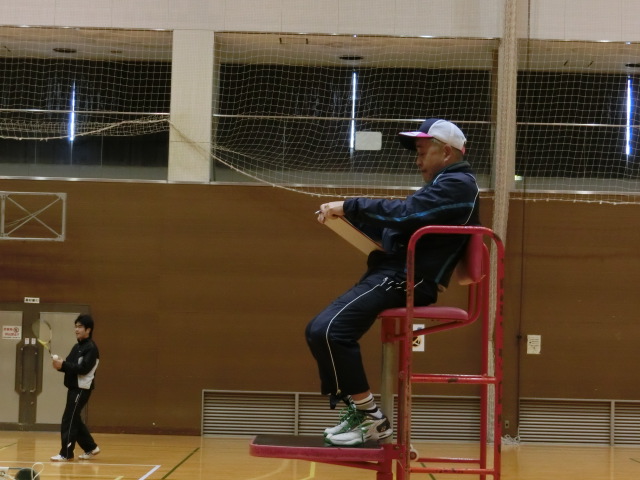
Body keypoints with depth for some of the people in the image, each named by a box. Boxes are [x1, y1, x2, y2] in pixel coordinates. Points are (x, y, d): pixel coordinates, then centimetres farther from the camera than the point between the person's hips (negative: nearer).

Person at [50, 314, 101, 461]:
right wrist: (60, 364, -9)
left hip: (82, 389, -9)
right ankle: (91, 447, 24)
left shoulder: (91, 348, -13)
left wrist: (63, 364, -25)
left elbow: (83, 369, -22)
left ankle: (66, 453, -5)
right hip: (74, 387, 9)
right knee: (74, 420, 14)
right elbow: (71, 366, 13)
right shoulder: (77, 347, 15)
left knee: (68, 420, -9)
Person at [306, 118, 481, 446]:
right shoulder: (444, 186, 26)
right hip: (397, 274, 11)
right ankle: (357, 412, 9)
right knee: (319, 330, 10)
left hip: (406, 279, -11)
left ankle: (370, 417, -17)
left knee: (330, 330, -25)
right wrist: (350, 216, 13)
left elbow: (403, 215, -22)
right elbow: (394, 228, 25)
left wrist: (350, 206, -16)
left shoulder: (457, 185, -8)